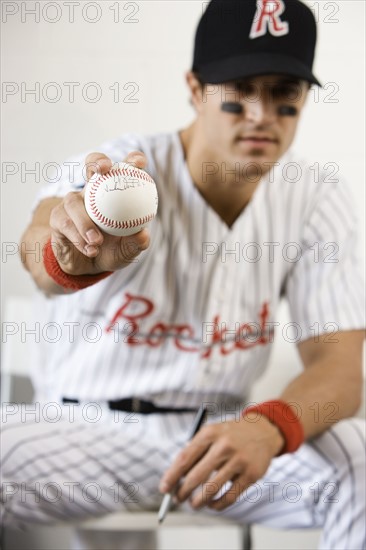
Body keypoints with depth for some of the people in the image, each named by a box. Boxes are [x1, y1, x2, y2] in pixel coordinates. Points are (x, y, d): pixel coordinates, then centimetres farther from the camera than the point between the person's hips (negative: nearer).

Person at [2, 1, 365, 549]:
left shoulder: (318, 202, -3)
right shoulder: (119, 170, -14)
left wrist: (268, 427, -33)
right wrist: (73, 256, -63)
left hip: (222, 428, 2)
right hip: (84, 426, -2)